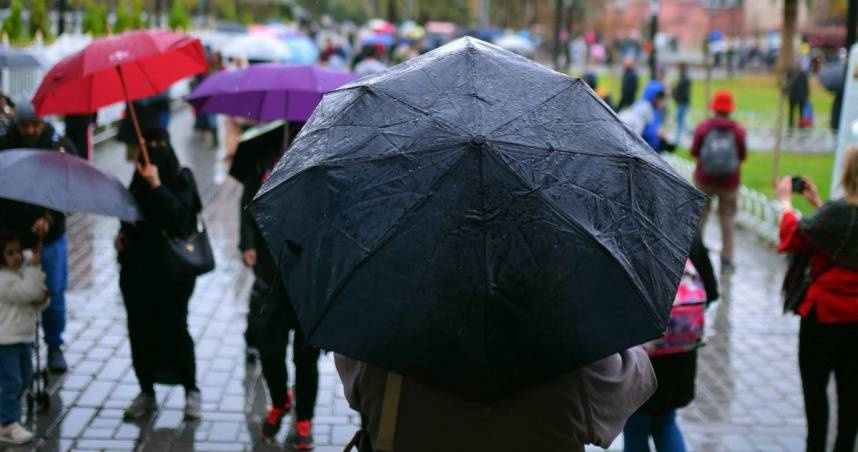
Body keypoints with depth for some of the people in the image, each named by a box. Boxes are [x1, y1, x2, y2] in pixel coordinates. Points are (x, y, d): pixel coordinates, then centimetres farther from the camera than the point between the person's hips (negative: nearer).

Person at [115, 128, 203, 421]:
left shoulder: (180, 178, -6)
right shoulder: (139, 180, 10)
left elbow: (179, 214, -22)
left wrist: (156, 185, -28)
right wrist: (123, 235, 4)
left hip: (172, 269, -5)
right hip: (138, 267, 5)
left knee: (175, 327, -7)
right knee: (139, 329, 6)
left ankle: (191, 391, 8)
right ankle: (146, 392, 18)